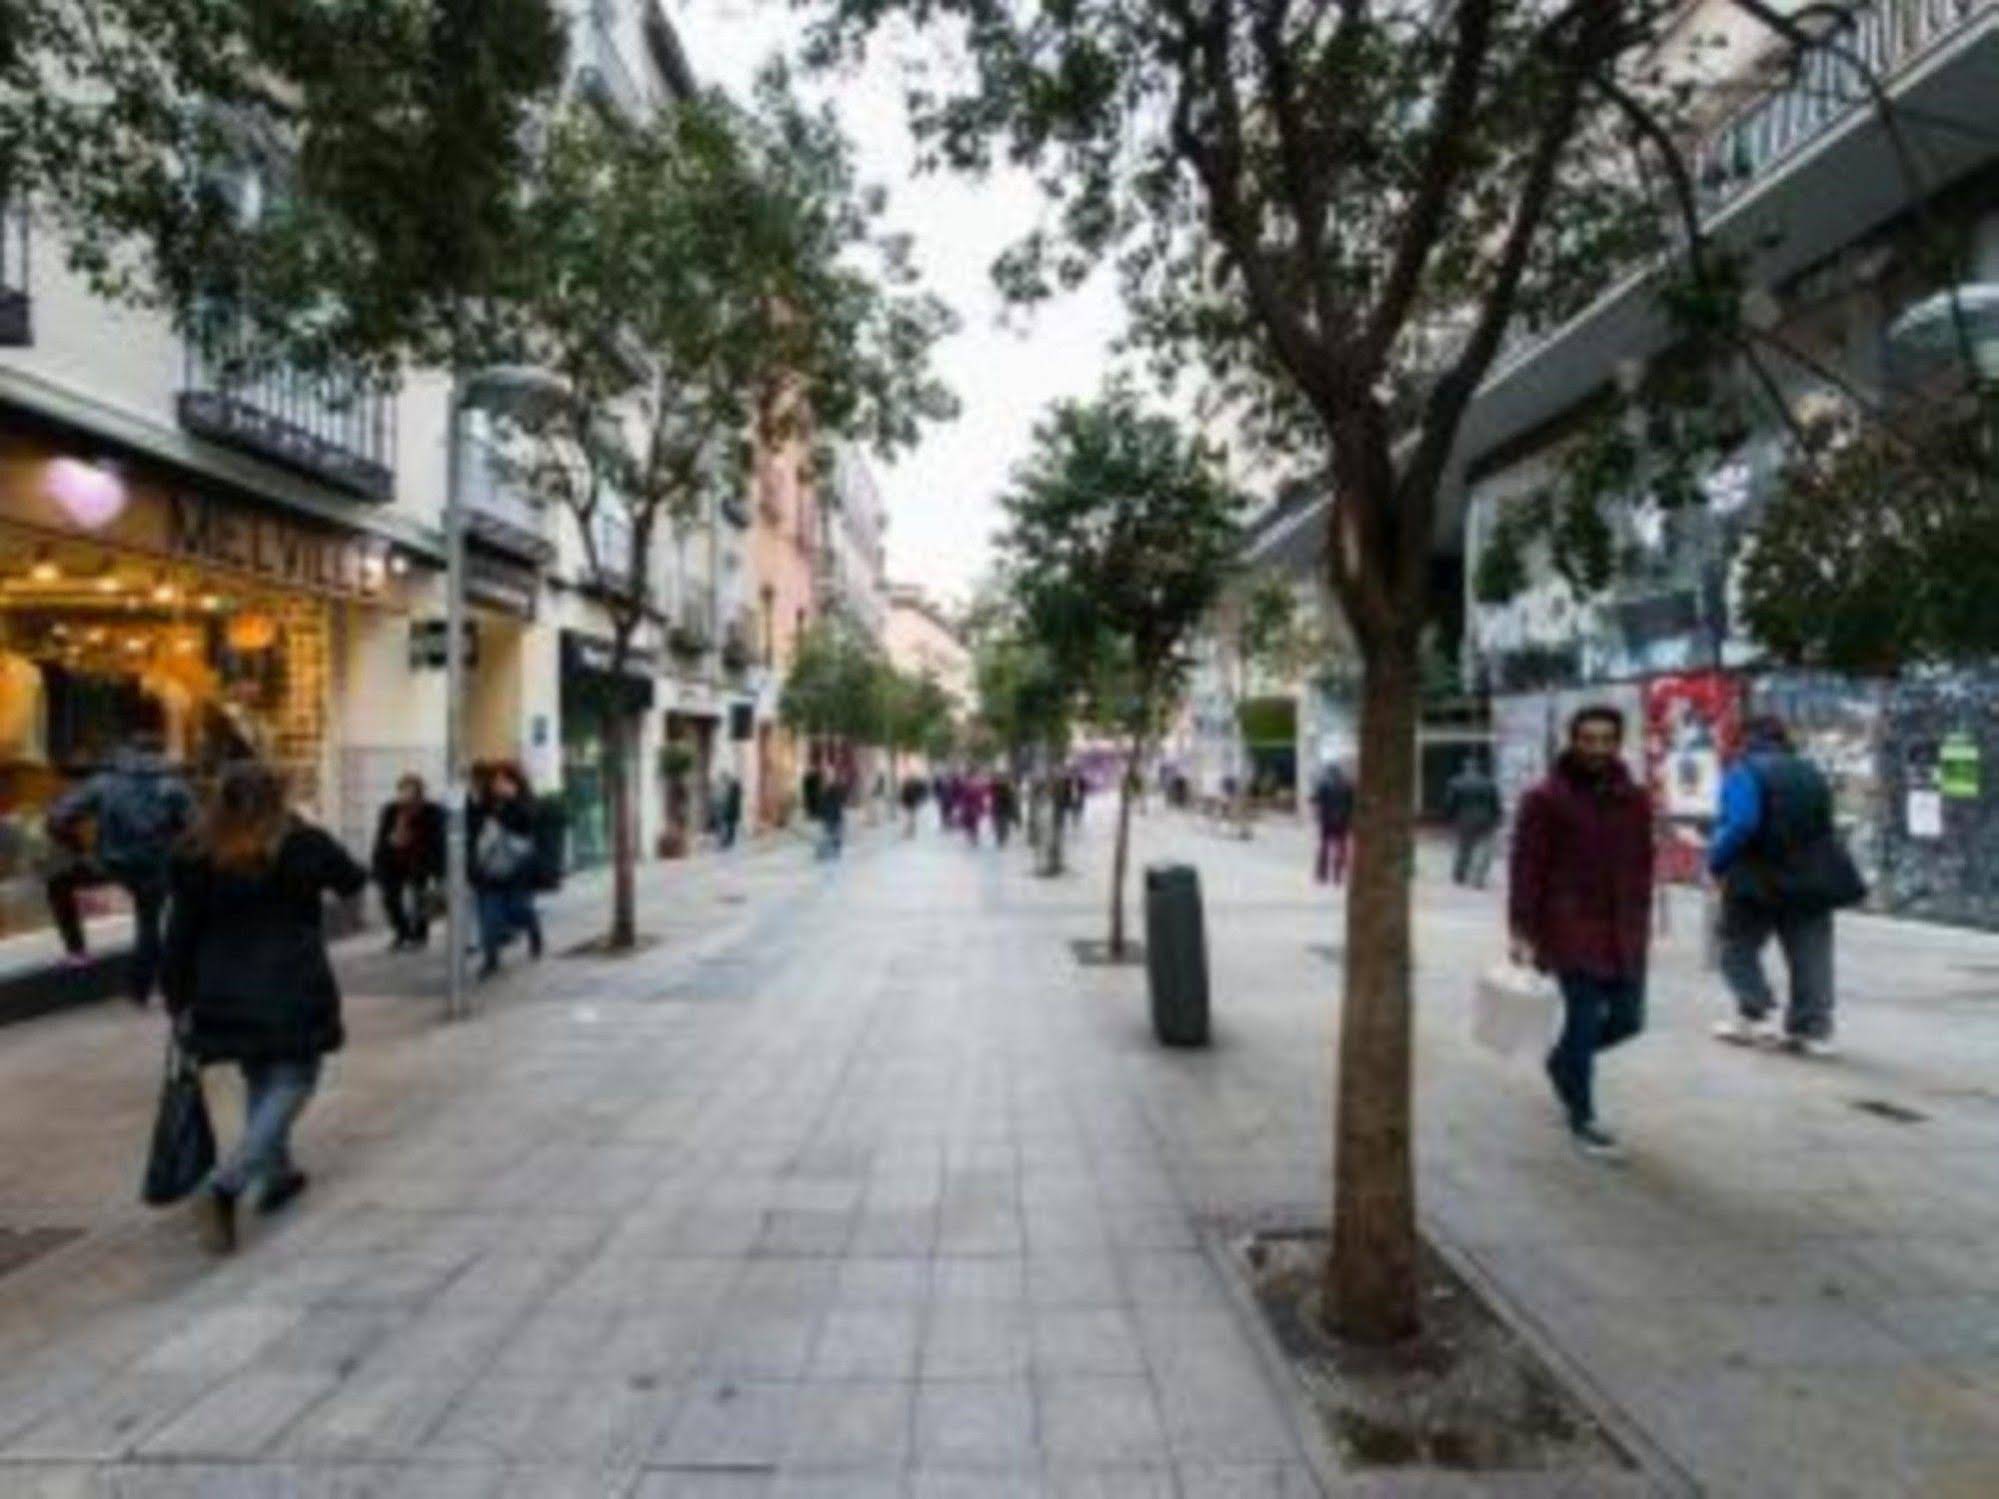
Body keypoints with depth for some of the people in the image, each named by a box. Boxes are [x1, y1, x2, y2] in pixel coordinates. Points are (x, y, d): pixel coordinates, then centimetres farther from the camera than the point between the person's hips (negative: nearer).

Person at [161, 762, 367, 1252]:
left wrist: (178, 1000, 9)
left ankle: (276, 1175, 32)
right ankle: (222, 1188, -11)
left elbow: (181, 934, 1)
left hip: (226, 995, 4)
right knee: (292, 1084, 5)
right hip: (291, 992, -4)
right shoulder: (301, 844, -9)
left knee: (259, 1083, 22)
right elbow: (352, 881, 8)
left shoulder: (197, 856, -1)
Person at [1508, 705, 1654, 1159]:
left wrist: (1640, 923, 11)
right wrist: (1522, 931, -12)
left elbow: (1642, 865, 14)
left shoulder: (1635, 799, 9)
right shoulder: (1545, 798, -7)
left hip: (1623, 932, 6)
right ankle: (1582, 1117, 16)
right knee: (1584, 1018, -2)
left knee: (1627, 1018, 9)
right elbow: (1526, 867, -9)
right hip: (1570, 929, -5)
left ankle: (1564, 1059, 38)